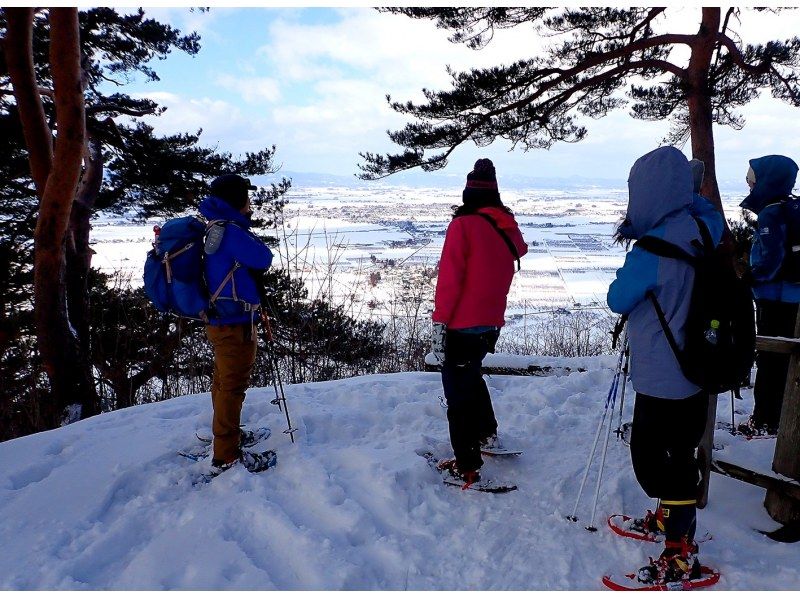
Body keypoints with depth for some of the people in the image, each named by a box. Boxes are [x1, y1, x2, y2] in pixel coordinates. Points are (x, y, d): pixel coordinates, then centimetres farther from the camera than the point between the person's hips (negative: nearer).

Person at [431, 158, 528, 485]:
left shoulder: (463, 225, -13)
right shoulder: (508, 228, 4)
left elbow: (450, 277, -17)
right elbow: (519, 250, 27)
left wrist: (440, 319, -12)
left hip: (463, 324, -7)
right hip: (493, 323, 7)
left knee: (458, 388, 0)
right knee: (471, 375, 28)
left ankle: (466, 466, 3)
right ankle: (487, 433, 39)